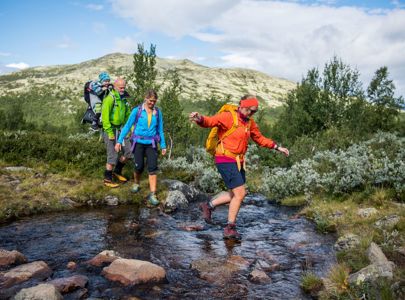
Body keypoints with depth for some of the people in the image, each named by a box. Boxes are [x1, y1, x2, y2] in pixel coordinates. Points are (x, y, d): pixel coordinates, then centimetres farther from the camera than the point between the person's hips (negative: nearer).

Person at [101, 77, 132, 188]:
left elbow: (128, 114, 17)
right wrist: (110, 133, -20)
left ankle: (117, 171, 27)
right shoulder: (109, 99, -15)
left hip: (120, 129, 8)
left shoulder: (123, 99, 11)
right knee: (113, 156, -4)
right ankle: (107, 180, 12)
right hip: (110, 130, -8)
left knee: (129, 151, 8)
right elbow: (105, 116, -20)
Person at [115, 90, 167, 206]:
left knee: (153, 168, -10)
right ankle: (136, 184, 35)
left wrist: (163, 145, 6)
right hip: (138, 143, -1)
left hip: (151, 144, 1)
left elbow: (160, 130, 9)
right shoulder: (137, 111, -4)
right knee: (139, 167, 3)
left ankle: (152, 195, -8)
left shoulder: (158, 112, 3)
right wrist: (119, 141, -4)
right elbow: (127, 126, 0)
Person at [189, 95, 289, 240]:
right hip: (225, 161, -9)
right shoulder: (228, 116, -13)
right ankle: (230, 228, 7)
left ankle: (209, 206, 31)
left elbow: (260, 139, 23)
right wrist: (200, 119, -48)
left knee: (236, 194, 16)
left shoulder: (250, 123, 11)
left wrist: (277, 147, 20)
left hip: (238, 162, 9)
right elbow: (210, 121, -26)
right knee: (240, 194, -8)